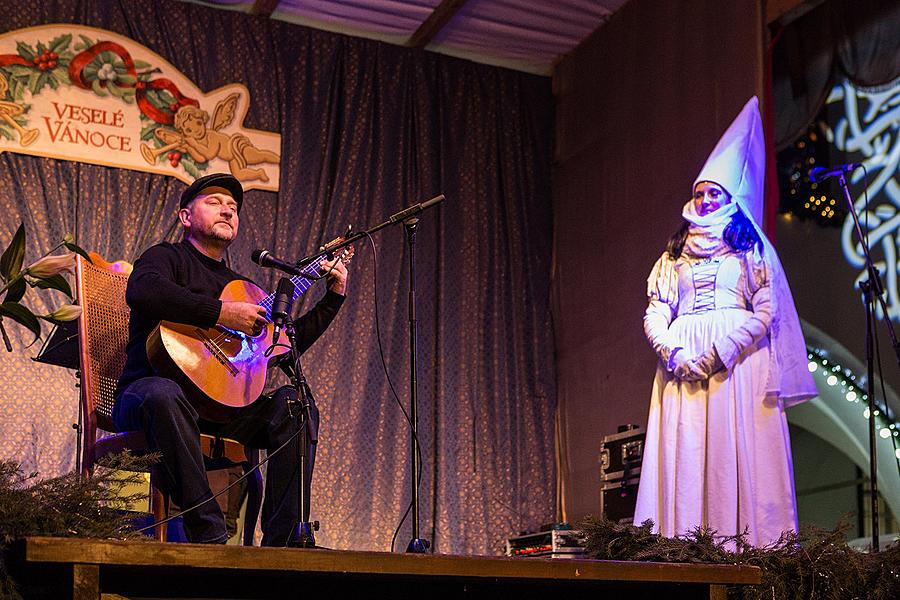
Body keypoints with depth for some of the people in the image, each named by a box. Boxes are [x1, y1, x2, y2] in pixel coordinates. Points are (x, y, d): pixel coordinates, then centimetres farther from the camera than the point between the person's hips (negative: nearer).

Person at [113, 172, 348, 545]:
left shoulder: (241, 286, 28)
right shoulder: (168, 257, 7)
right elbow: (142, 291, -19)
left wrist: (334, 297, 26)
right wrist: (222, 313, -20)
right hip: (149, 391, -6)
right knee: (163, 394, -41)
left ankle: (280, 540, -22)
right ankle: (208, 535, -41)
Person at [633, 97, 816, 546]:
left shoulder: (751, 249, 12)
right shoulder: (674, 256, 22)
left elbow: (766, 311, 0)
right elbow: (654, 315, 11)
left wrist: (722, 350, -12)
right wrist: (676, 353, -8)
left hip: (738, 363, -3)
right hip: (682, 366, 3)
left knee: (737, 457, -10)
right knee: (684, 460, -6)